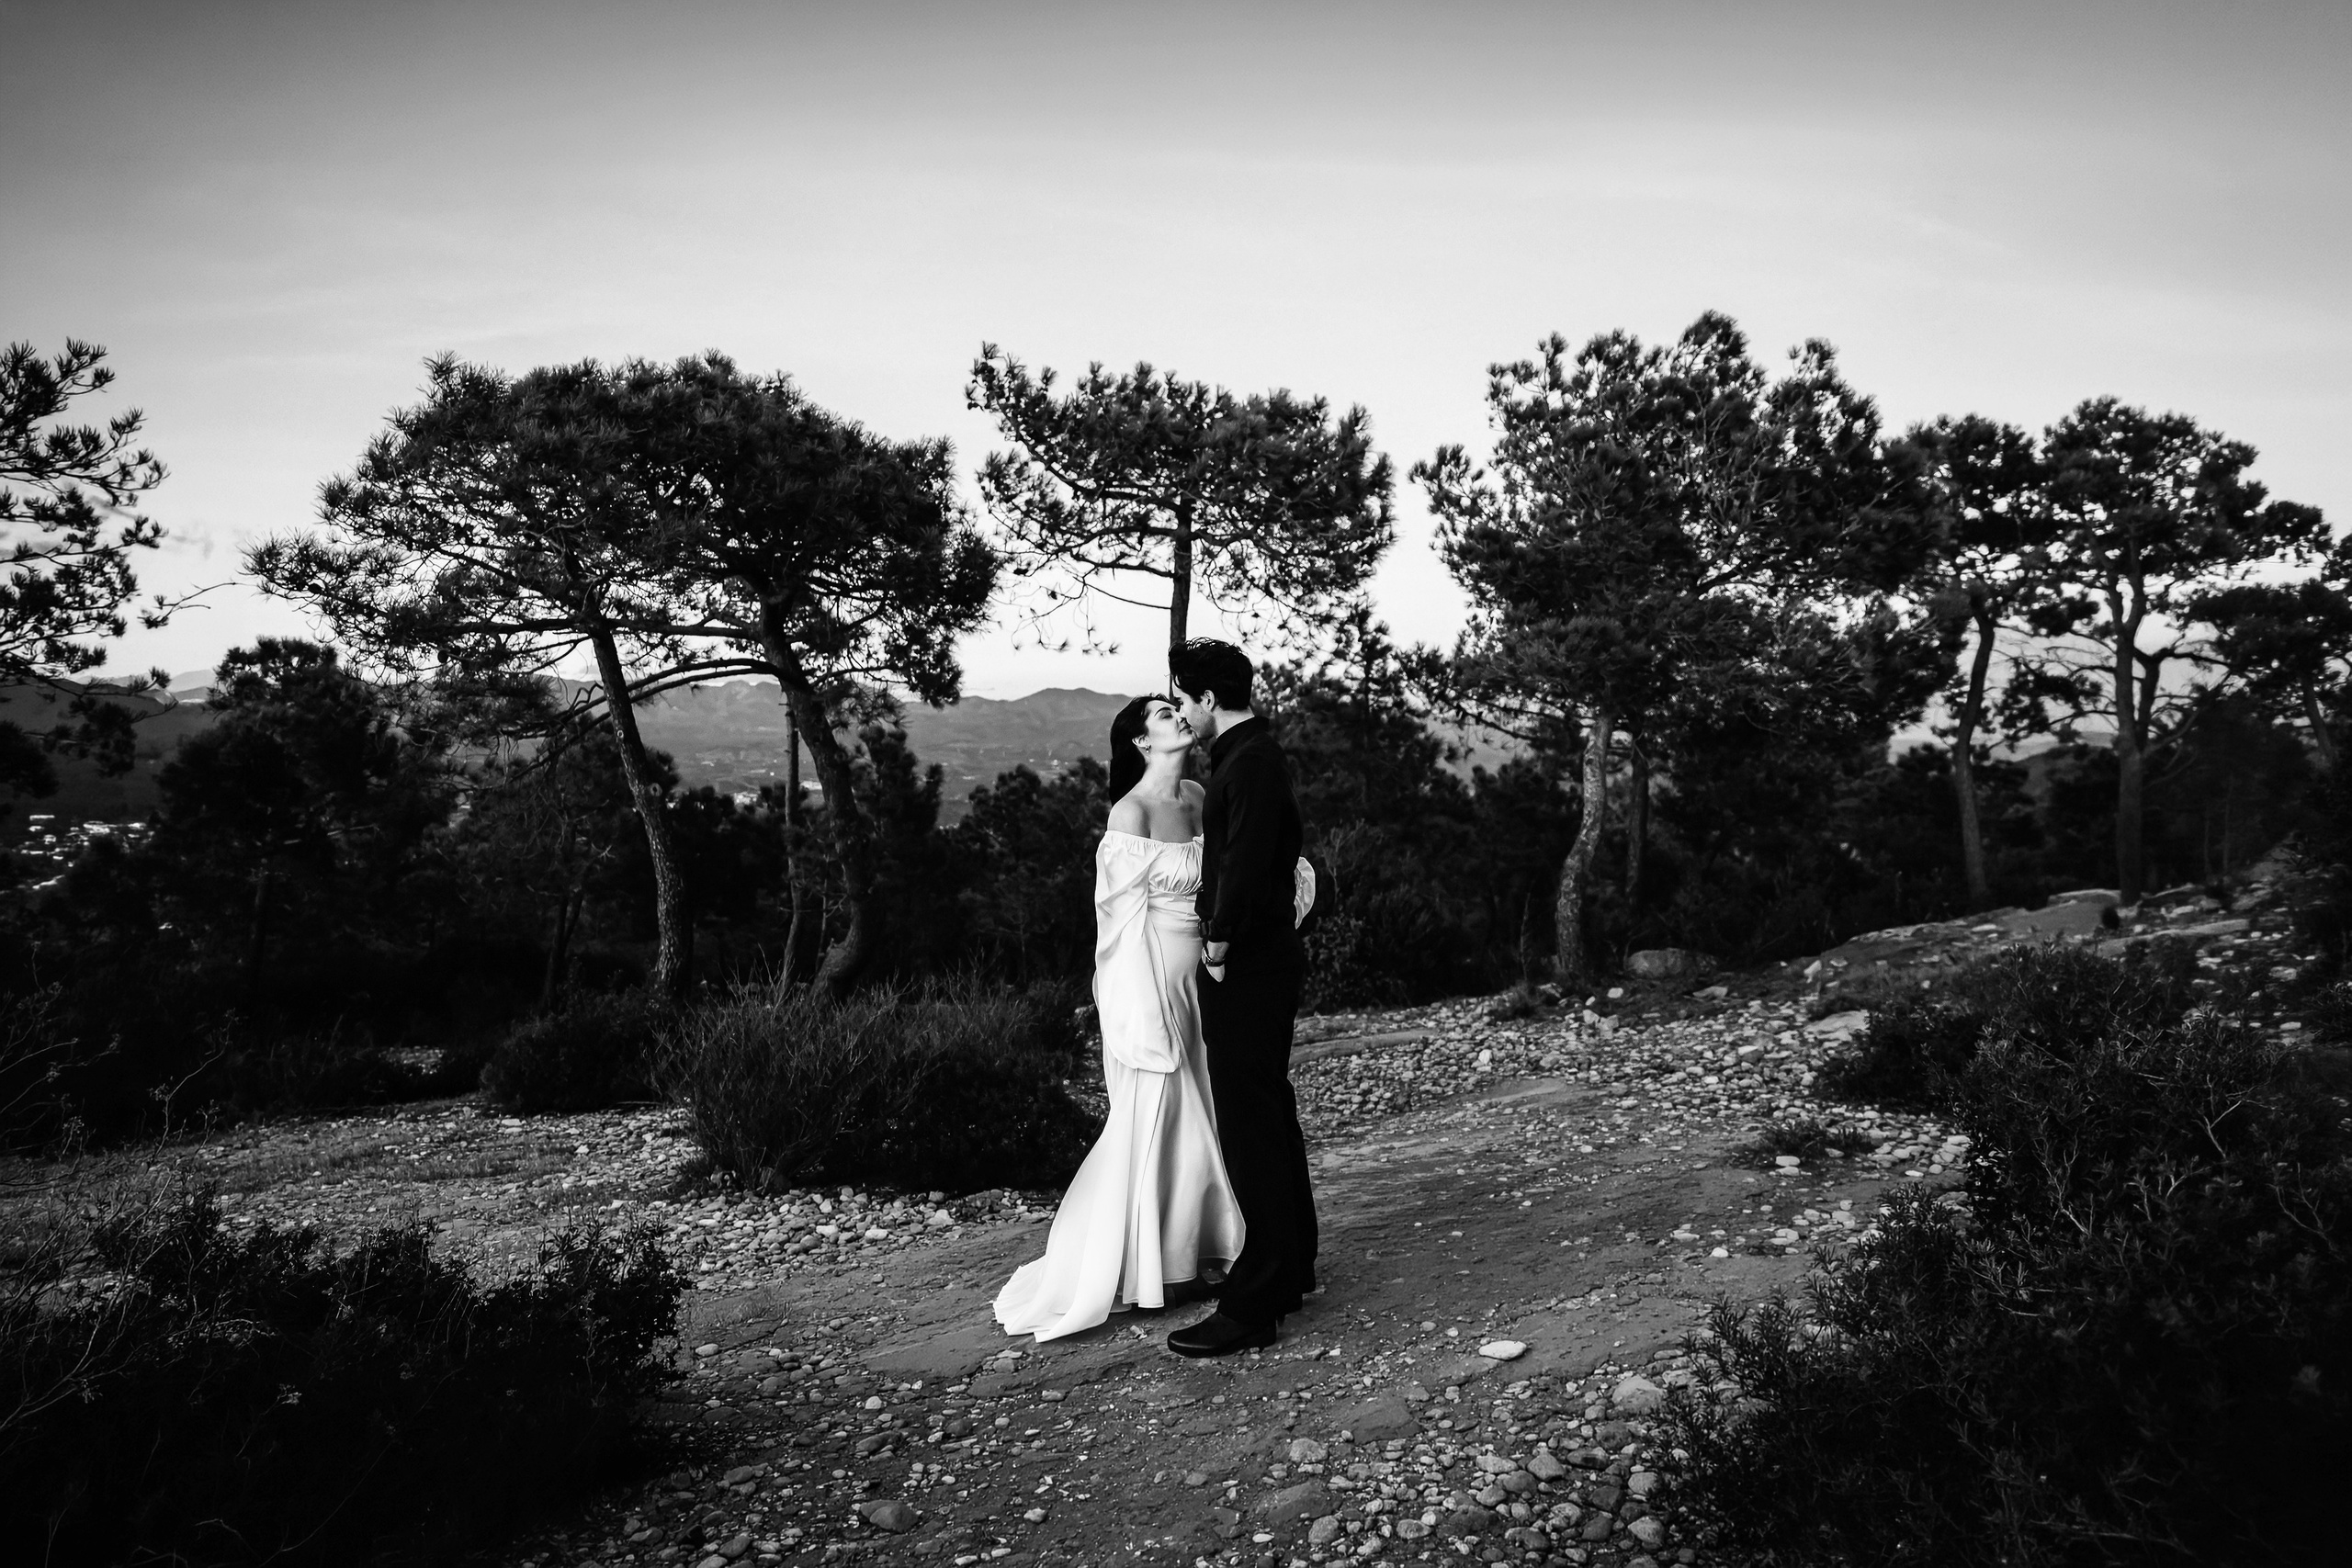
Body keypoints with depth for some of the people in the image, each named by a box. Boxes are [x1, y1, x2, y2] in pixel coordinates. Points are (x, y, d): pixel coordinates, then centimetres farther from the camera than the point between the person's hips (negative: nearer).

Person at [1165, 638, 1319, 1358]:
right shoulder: (1249, 753, 15)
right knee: (1270, 1117, 18)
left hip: (1246, 970, -11)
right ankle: (1292, 1269, 32)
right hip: (1260, 961, 11)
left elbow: (1246, 866, -25)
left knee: (1250, 1132, -6)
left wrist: (1219, 944, -14)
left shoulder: (1251, 761, -17)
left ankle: (1252, 1305, 2)